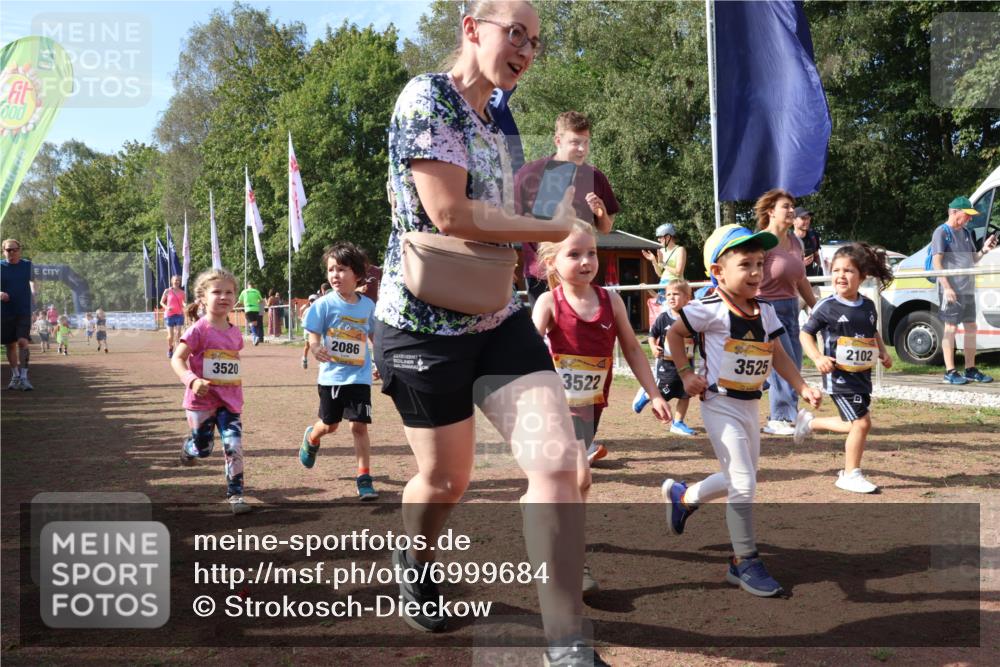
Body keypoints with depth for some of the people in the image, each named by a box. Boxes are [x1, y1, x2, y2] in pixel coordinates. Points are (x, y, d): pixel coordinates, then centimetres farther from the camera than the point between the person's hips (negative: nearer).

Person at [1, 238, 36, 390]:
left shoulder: (27, 265, 4)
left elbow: (32, 281, 17)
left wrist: (33, 293, -1)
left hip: (24, 311, -1)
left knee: (22, 341, -15)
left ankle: (24, 377, -11)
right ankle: (15, 376, 24)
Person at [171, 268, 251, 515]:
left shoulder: (235, 333, 6)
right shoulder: (198, 330, -12)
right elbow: (177, 359, -13)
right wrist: (192, 381, -28)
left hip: (230, 400, 4)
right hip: (202, 399, -4)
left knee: (234, 446, -7)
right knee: (203, 448, 8)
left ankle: (235, 494, 2)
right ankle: (188, 448, 45)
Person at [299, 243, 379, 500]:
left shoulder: (368, 305, -2)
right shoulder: (325, 304, -10)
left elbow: (375, 336, 12)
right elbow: (313, 335, -10)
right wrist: (315, 348, -32)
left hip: (360, 376, 1)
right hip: (332, 375, -1)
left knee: (359, 425, -5)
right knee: (330, 425, 15)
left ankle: (364, 478, 2)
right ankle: (311, 438, 51)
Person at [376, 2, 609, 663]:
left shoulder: (495, 129, 14)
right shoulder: (427, 97, -12)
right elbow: (449, 215, -22)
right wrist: (555, 227, -12)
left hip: (498, 317, 7)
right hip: (426, 323, -6)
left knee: (561, 462, -10)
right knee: (447, 478, 11)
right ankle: (414, 565, 46)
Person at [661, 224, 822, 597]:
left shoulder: (765, 311, 3)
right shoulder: (712, 310, -15)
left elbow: (778, 355, 9)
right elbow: (674, 334, -5)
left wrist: (802, 388, -1)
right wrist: (686, 373, -11)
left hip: (751, 405, 7)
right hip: (721, 405, -7)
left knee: (740, 480, 17)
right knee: (743, 483, -9)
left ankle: (683, 496, 41)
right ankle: (744, 563, 3)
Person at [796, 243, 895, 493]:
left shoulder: (868, 306, 6)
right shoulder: (827, 307, -11)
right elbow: (805, 334, -5)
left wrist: (883, 353, 8)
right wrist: (818, 358, -19)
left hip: (863, 375, 7)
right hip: (839, 376, -7)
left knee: (854, 424, 13)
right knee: (862, 422, -10)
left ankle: (809, 421, 35)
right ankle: (851, 475, 6)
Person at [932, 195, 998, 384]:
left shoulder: (966, 233, 16)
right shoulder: (942, 232, -8)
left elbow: (973, 259, 22)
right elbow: (936, 262, -15)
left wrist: (984, 250, 1)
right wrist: (946, 287, -21)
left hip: (968, 289, 8)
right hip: (951, 290, -8)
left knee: (971, 327, 11)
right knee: (951, 328, -4)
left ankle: (971, 370, 20)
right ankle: (950, 372, 0)